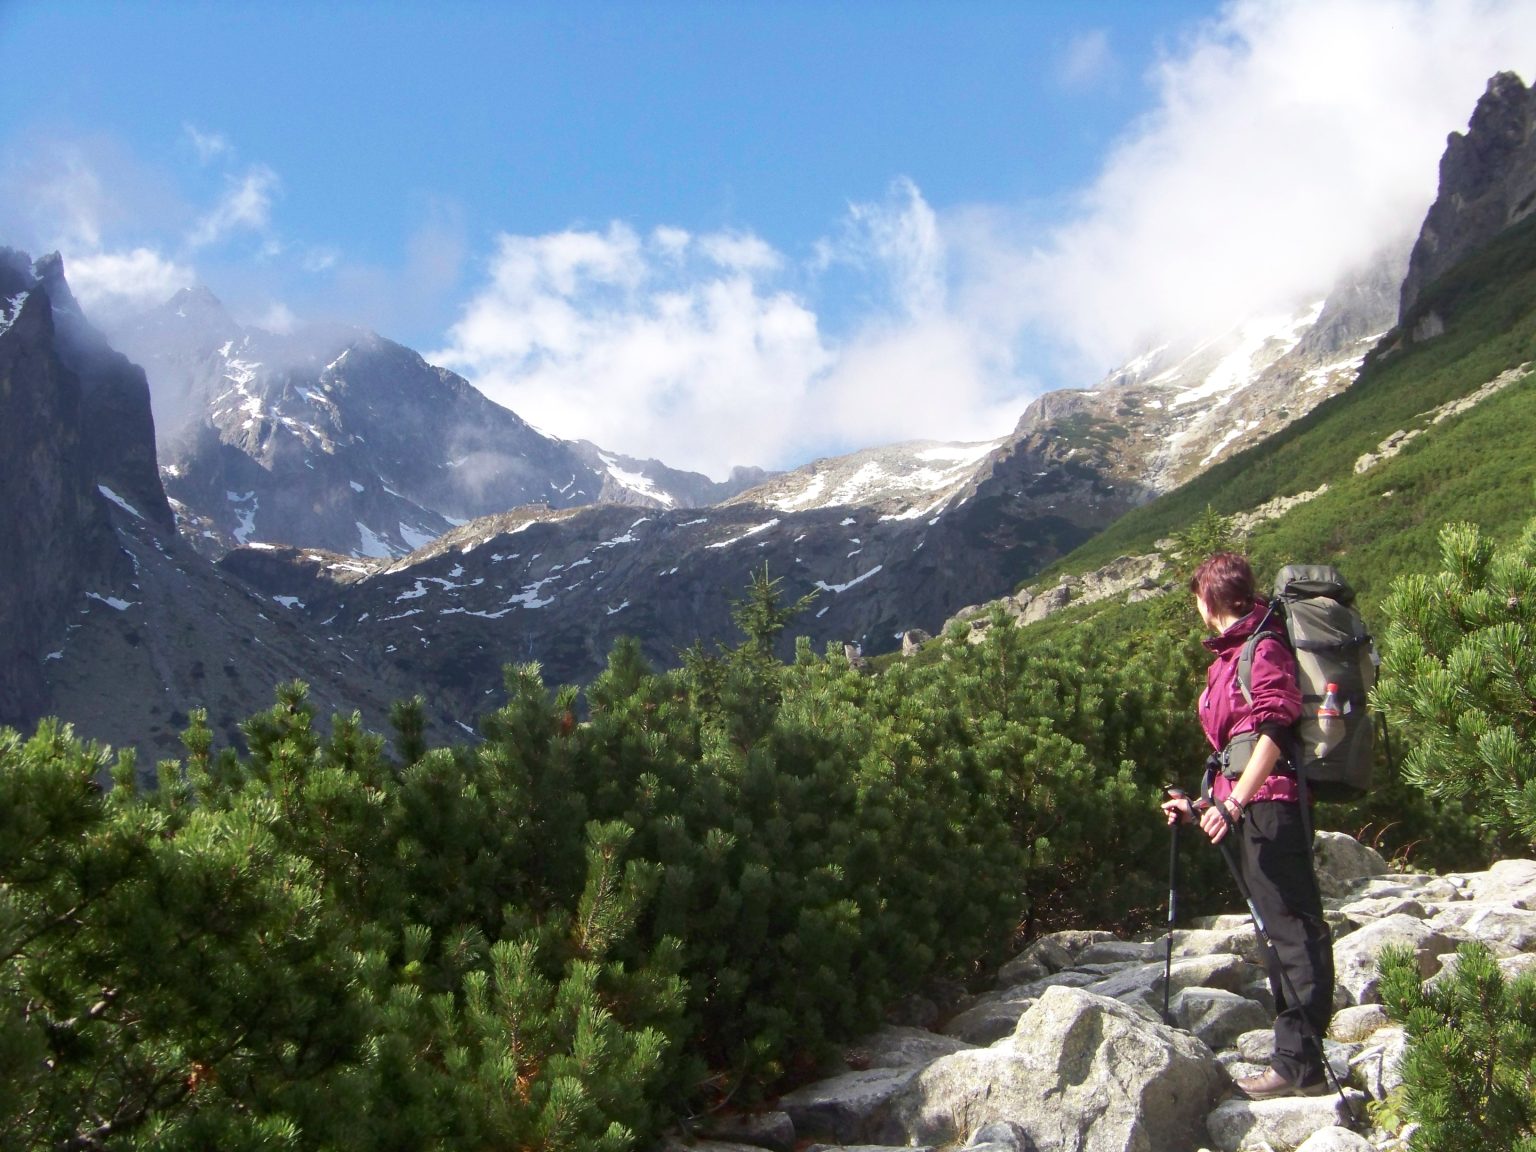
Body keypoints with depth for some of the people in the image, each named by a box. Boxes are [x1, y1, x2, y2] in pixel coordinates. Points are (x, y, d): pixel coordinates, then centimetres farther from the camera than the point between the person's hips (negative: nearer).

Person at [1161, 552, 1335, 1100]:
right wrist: (1202, 803, 25)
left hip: (1271, 806, -10)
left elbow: (1274, 730, -21)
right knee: (1283, 930, 13)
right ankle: (1296, 1058, 21)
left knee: (1293, 927, -8)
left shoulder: (1262, 649, -9)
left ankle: (1300, 1064, -6)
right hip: (1254, 810, 10)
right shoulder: (1229, 654, 20)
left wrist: (1235, 802, -25)